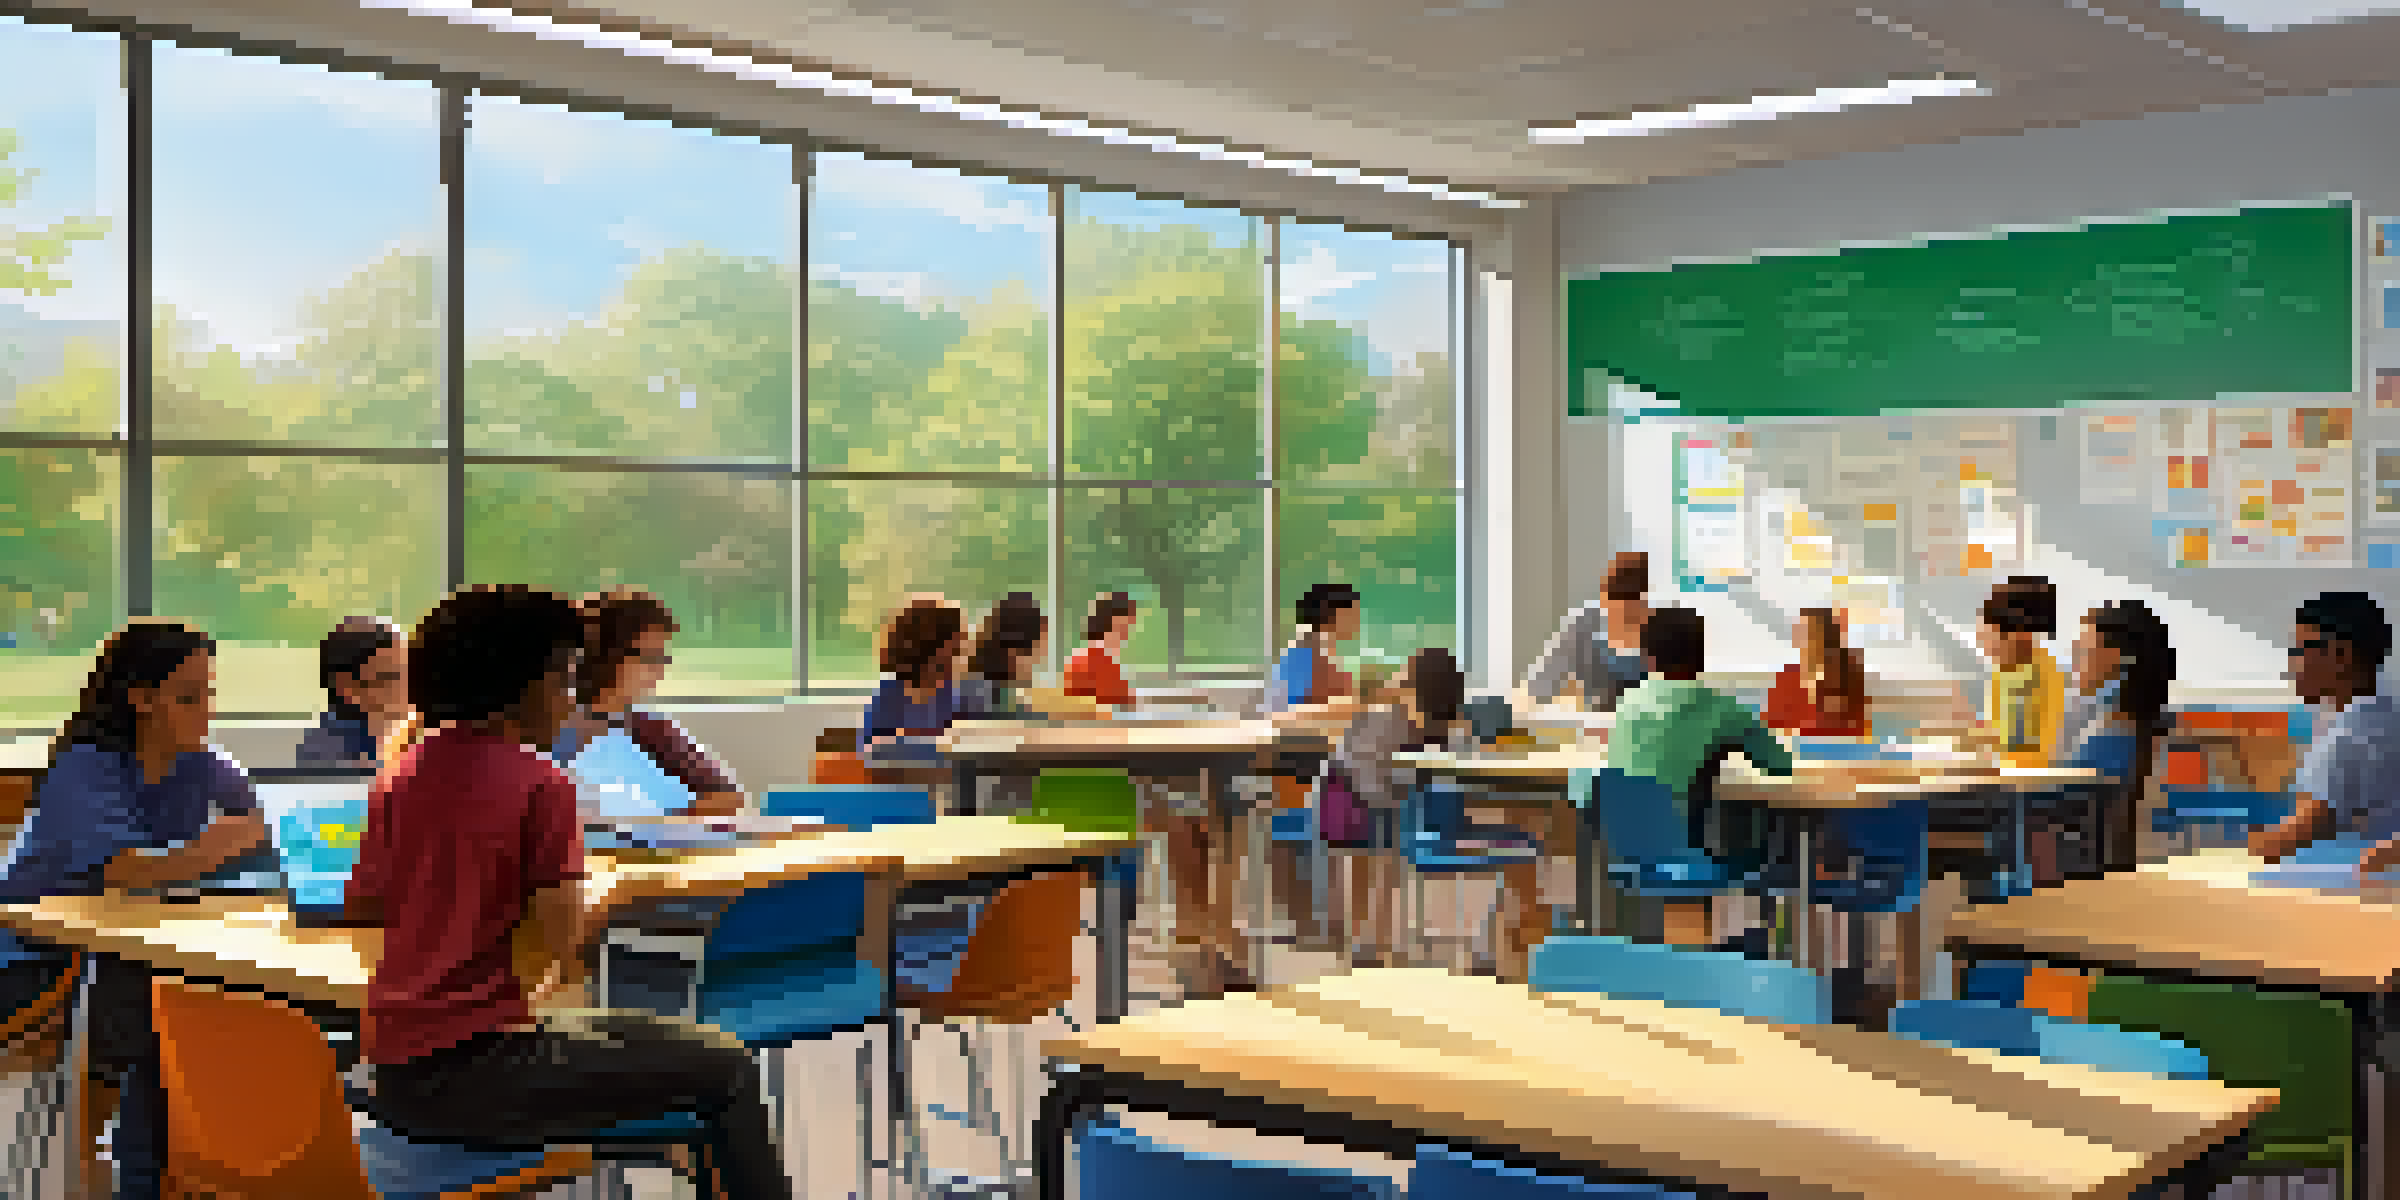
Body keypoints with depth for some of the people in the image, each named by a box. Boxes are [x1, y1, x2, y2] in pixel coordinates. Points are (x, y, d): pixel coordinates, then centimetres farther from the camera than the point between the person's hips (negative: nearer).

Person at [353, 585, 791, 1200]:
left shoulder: (400, 777, 8)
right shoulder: (542, 783, -12)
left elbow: (361, 905, 16)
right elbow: (558, 949, -16)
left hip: (393, 1080, 9)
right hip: (476, 1076, -8)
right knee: (725, 1067, 0)